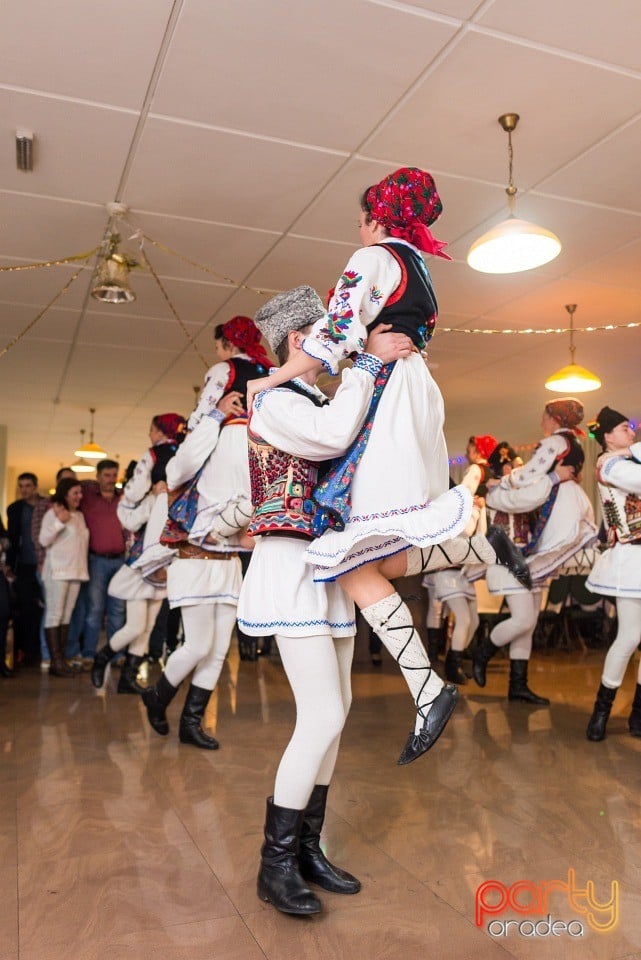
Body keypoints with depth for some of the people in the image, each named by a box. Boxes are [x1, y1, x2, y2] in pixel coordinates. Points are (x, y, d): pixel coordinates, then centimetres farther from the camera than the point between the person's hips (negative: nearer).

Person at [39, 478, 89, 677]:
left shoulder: (79, 515, 16)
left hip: (76, 571, 7)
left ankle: (62, 659, 9)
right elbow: (44, 540, -12)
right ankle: (56, 663, -6)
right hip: (57, 571, -7)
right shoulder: (53, 513, -4)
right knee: (54, 615, -6)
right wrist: (60, 521, -21)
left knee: (67, 616, 7)